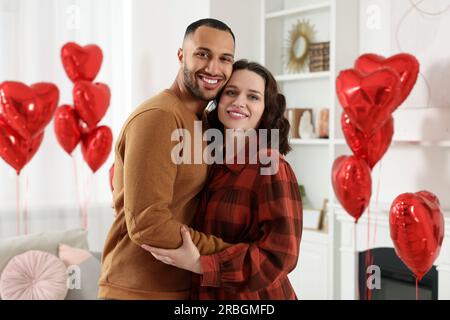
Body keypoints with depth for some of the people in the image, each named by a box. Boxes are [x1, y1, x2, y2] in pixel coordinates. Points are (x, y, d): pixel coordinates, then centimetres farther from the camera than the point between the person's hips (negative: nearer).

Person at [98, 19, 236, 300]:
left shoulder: (197, 119, 11)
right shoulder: (158, 116, -18)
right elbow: (146, 224, -24)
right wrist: (228, 252, -18)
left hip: (183, 288, 9)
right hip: (139, 291, -9)